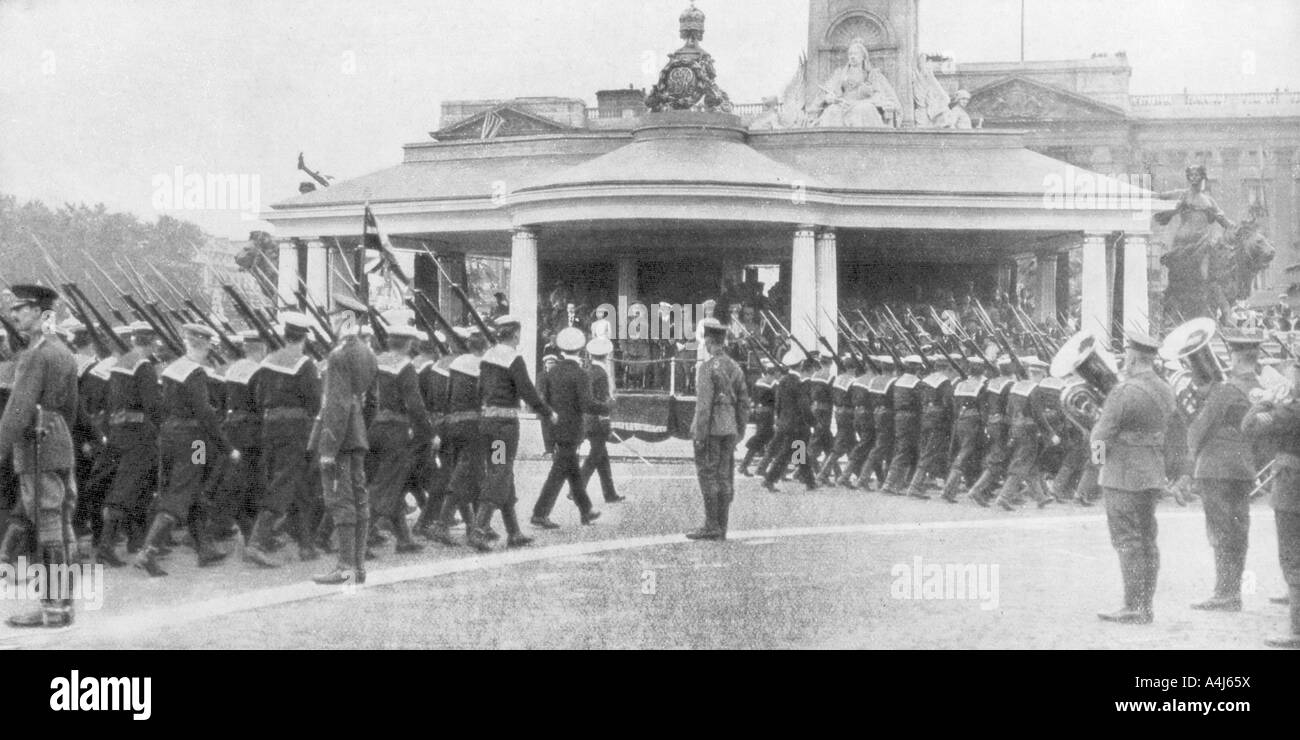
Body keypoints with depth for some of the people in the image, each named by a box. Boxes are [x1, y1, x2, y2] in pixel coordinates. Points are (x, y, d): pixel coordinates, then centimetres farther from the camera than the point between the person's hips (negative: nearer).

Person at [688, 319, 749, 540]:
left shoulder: (707, 368, -13)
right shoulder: (735, 367, 11)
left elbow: (704, 404, -18)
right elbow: (744, 403, 13)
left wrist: (699, 435, -16)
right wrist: (738, 433, 18)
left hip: (710, 429, -7)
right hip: (729, 429, 7)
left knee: (707, 476, -3)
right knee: (724, 477, 7)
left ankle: (712, 526, -6)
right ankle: (721, 528, 9)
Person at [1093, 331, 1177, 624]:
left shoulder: (1124, 392, -17)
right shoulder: (1165, 391, 8)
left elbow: (1103, 430, -14)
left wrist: (1098, 445, 9)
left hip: (1123, 474, -8)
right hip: (1153, 473, 8)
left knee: (1127, 541, -5)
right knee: (1147, 541, 12)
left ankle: (1134, 608, -6)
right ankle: (1146, 606, 16)